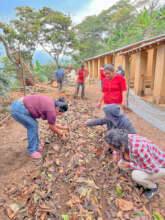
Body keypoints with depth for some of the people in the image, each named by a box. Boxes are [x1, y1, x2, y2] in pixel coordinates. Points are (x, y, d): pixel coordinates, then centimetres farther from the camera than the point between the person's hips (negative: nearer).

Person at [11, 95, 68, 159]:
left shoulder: (51, 104, 13)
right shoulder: (52, 111, -14)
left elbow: (51, 123, 24)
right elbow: (52, 127, 0)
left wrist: (63, 128, 31)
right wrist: (62, 135, 15)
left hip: (17, 105, 10)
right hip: (18, 109, -10)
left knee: (33, 125, 14)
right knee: (33, 126, -3)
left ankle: (35, 146, 24)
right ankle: (31, 150, 10)